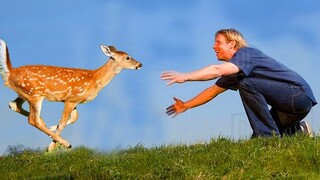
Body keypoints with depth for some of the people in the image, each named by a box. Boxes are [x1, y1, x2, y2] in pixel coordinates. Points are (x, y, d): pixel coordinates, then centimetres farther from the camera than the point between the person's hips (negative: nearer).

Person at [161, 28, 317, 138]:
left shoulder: (246, 53, -15)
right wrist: (186, 106, 21)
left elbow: (218, 70, -31)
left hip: (299, 94, -10)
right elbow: (213, 90, 21)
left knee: (247, 85, -26)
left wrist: (185, 76, -33)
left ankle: (267, 134, -23)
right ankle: (297, 130, 14)